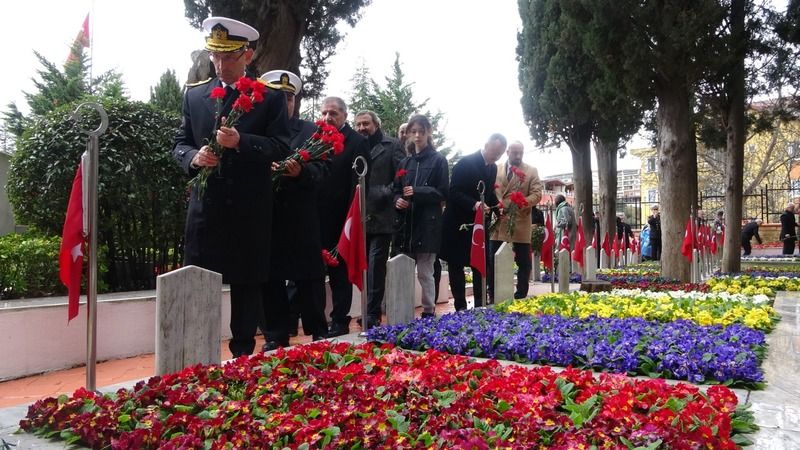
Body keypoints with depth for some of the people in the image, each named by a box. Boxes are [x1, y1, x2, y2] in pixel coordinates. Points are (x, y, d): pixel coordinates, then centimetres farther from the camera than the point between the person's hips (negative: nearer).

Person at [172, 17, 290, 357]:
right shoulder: (194, 94, 11)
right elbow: (180, 142, 12)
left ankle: (243, 356, 20)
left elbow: (281, 147, -5)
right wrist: (193, 157, -10)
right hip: (205, 204, 2)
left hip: (250, 208, -2)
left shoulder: (270, 97, 2)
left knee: (247, 283, 7)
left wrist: (241, 142, -21)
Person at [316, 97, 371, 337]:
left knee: (339, 272, 5)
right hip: (317, 218, 5)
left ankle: (340, 322, 15)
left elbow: (360, 183, -10)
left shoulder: (357, 142, -4)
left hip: (340, 219, -5)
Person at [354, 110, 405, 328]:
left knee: (375, 264, -8)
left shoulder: (391, 146, 4)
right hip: (361, 217, 5)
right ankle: (370, 312, 19)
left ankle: (372, 315, -3)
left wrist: (385, 193, -15)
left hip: (381, 217, -5)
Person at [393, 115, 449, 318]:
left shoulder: (438, 160, 1)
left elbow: (443, 192, -4)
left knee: (425, 272, -2)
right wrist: (398, 200, -6)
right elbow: (397, 190, 17)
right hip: (407, 223, 5)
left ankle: (429, 313, 8)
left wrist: (417, 192, -16)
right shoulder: (405, 162, 15)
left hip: (428, 223, -5)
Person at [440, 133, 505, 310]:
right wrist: (474, 204, -33)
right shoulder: (465, 163, -15)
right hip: (459, 223, -6)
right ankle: (461, 307, 8)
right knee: (456, 265, 2)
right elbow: (453, 193, -20)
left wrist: (500, 208, 0)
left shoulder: (493, 168, 7)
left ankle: (480, 306, 14)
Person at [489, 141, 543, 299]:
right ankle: (493, 297, 12)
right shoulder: (496, 170, 10)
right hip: (498, 222, 1)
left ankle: (521, 296, 13)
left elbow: (536, 194, -3)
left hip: (520, 222, -1)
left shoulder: (532, 171, 5)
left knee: (523, 262, 3)